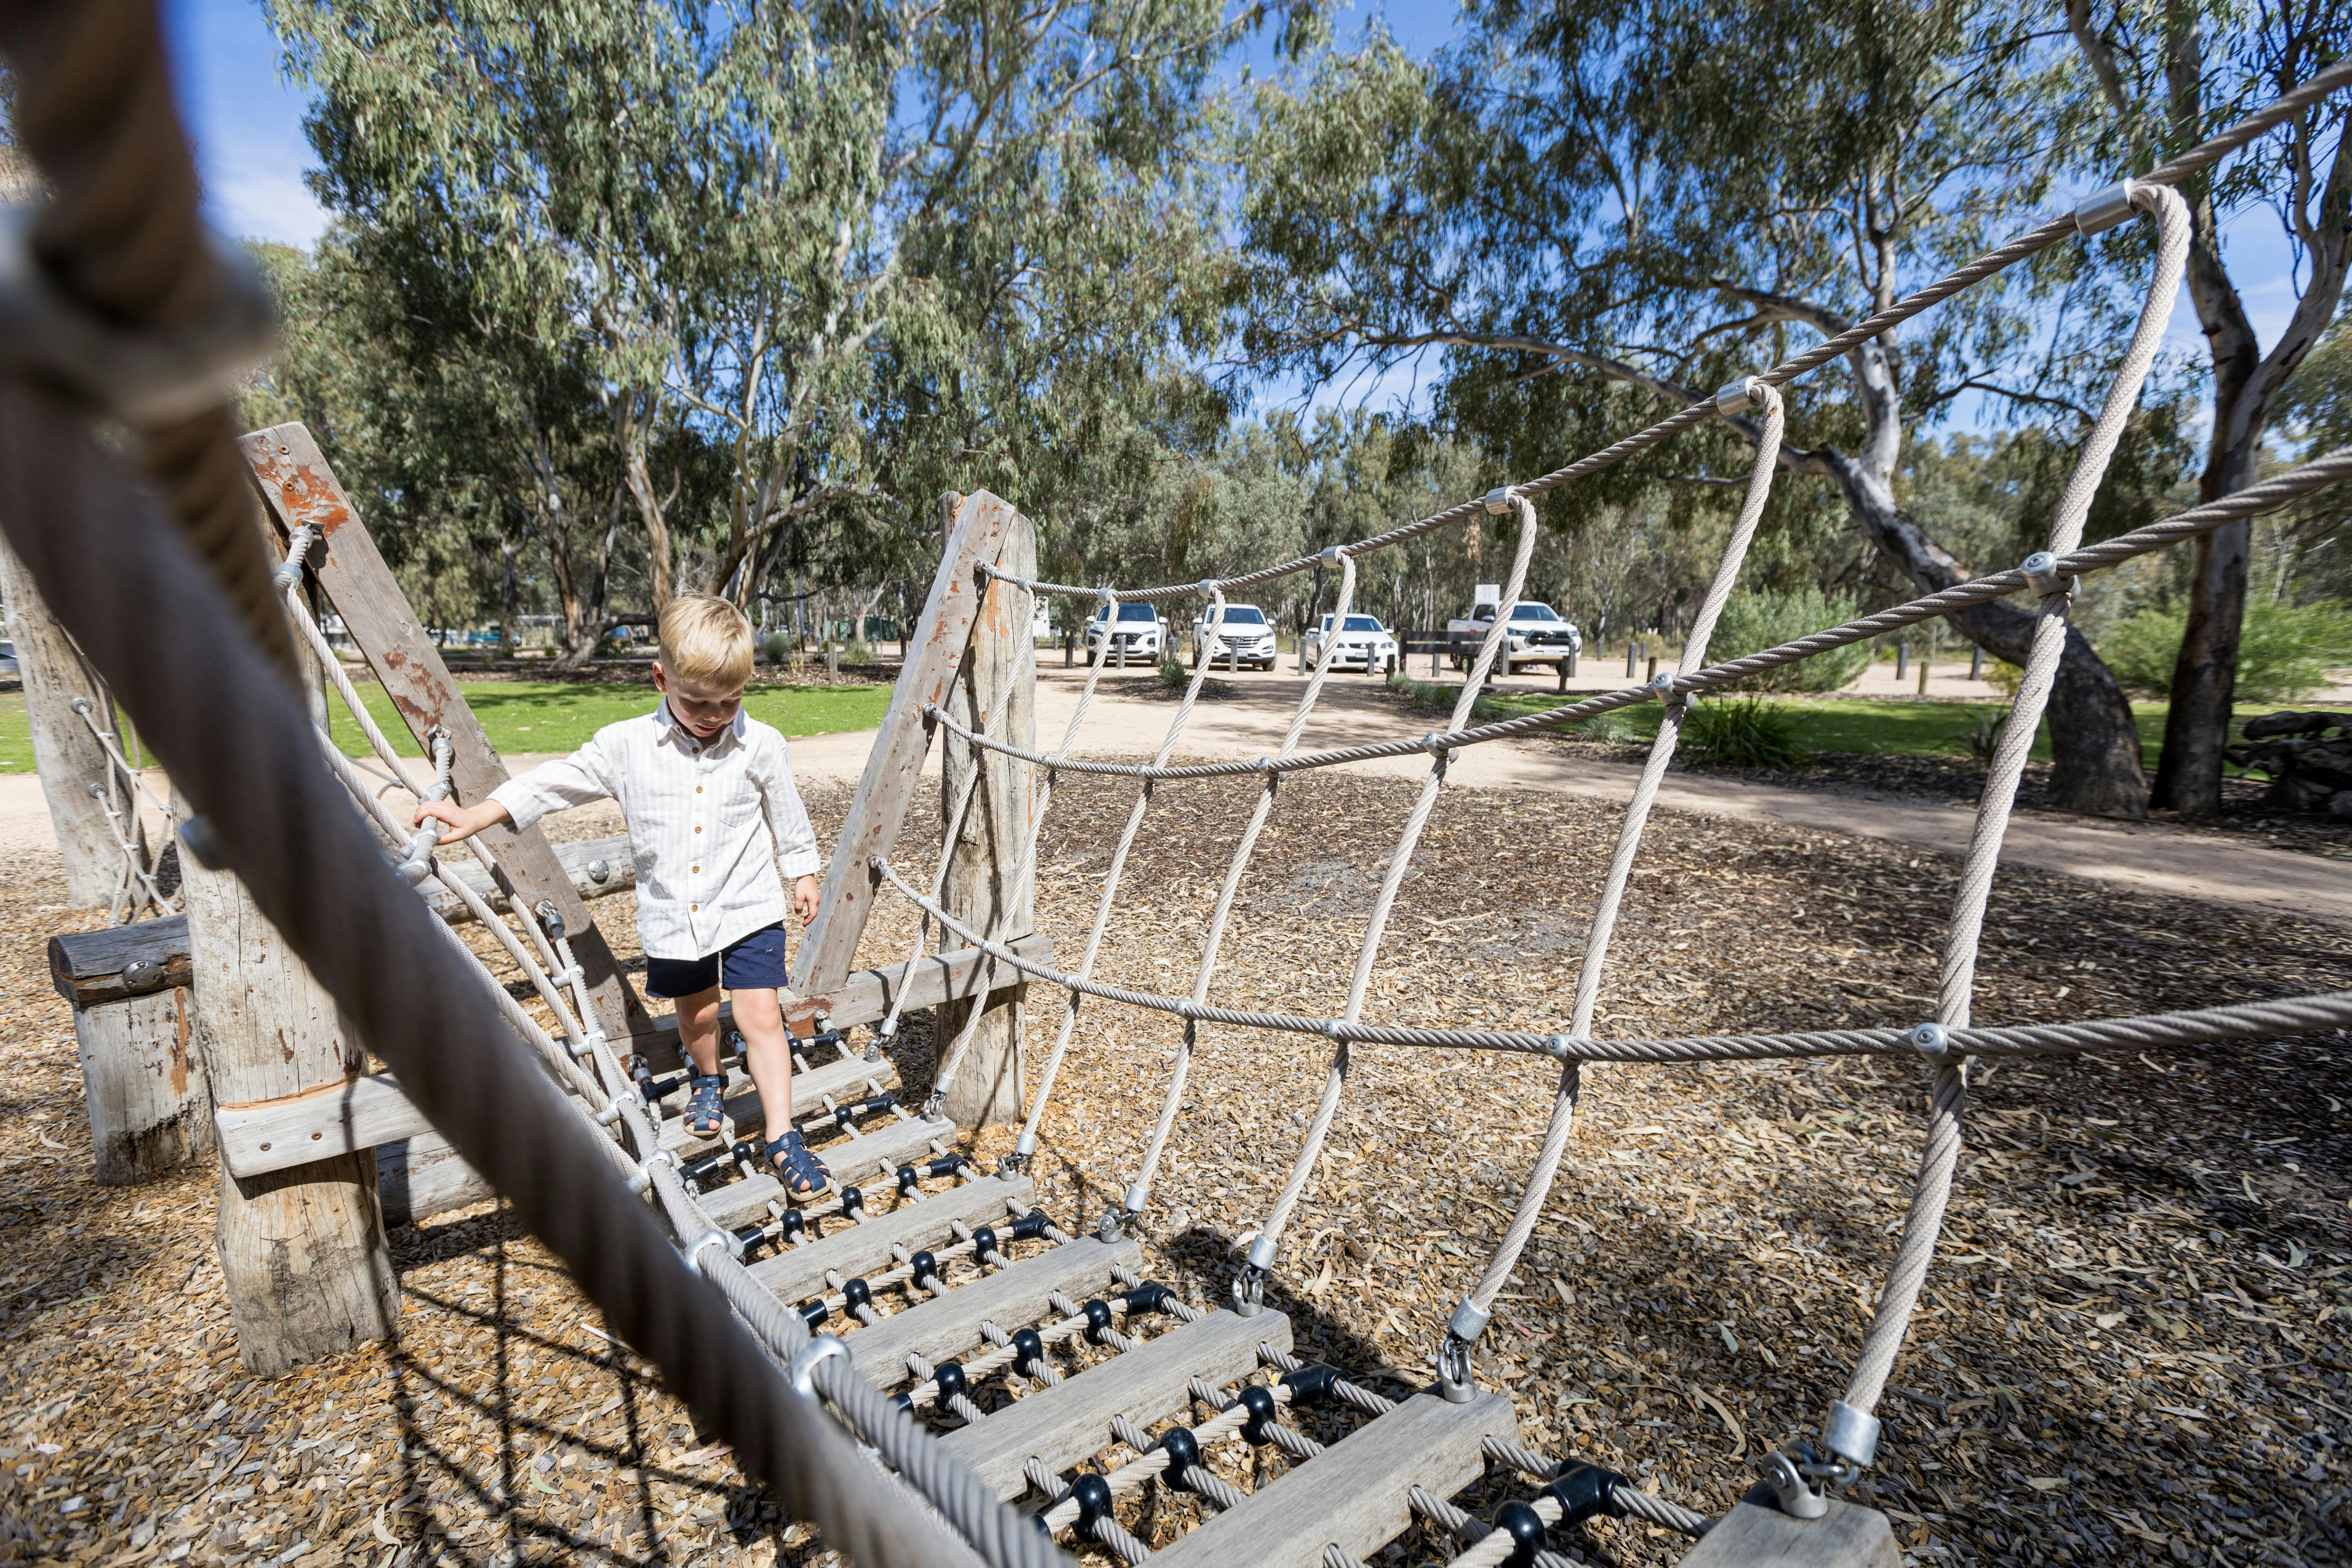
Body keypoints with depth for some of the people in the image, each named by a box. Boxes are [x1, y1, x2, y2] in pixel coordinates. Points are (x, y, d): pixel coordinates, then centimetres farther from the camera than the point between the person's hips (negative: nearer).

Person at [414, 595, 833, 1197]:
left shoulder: (762, 746, -9)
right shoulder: (626, 746, -8)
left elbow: (788, 817, 3)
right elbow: (555, 781, -1)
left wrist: (803, 874, 12)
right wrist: (475, 816, -6)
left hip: (748, 906, -2)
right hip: (671, 916, 2)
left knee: (762, 1017, -6)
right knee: (696, 1011, 20)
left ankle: (782, 1138, 3)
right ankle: (708, 1078, 52)